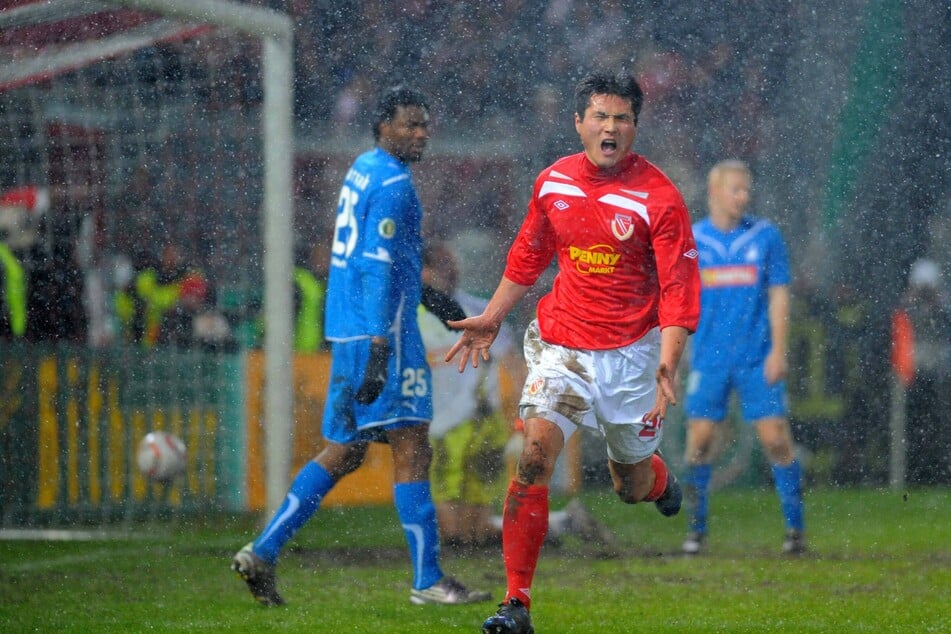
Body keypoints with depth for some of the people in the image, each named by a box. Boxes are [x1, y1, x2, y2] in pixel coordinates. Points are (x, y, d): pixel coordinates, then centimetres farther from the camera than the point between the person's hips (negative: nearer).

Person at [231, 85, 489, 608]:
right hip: (380, 330, -10)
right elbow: (377, 267, -20)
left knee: (343, 453, 12)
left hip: (349, 330, 10)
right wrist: (379, 349, -25)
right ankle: (428, 580, -6)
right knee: (411, 447, -6)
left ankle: (262, 552, 7)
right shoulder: (392, 182, -13)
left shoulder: (363, 169, 17)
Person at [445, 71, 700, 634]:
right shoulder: (553, 182, 1)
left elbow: (679, 291, -14)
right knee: (535, 454, -19)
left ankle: (659, 477, 53)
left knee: (632, 487, 12)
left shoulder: (659, 197, -13)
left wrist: (668, 364, -26)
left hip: (631, 352, -2)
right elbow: (528, 258, 19)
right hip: (561, 344, 2)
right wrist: (492, 319, 18)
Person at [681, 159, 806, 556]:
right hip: (708, 357, 1)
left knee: (776, 438, -5)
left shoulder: (766, 236, 2)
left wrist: (778, 351, -5)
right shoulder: (690, 240, 3)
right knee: (700, 440, -2)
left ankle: (795, 527, 3)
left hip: (757, 360, -1)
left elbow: (778, 296, 3)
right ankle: (696, 529, 9)